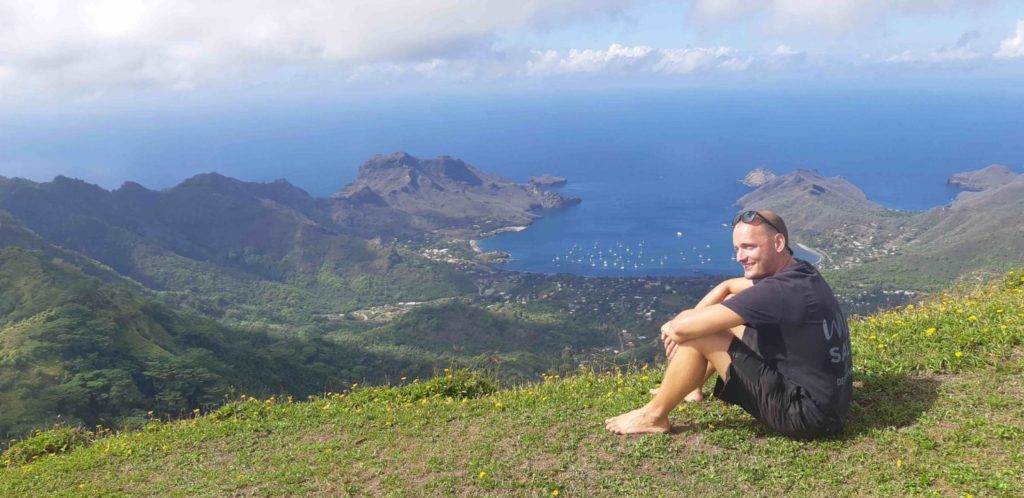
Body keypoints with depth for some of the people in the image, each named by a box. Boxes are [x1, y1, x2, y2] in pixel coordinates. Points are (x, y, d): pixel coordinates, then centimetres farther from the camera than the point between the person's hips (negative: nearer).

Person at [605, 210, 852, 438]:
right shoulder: (799, 272, 4)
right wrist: (686, 320, 4)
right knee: (733, 305, 16)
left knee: (695, 334, -12)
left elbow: (681, 329, -26)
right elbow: (727, 285, 17)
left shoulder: (779, 291, -26)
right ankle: (690, 386, 28)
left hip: (806, 416, -10)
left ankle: (654, 416, 6)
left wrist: (673, 328, -1)